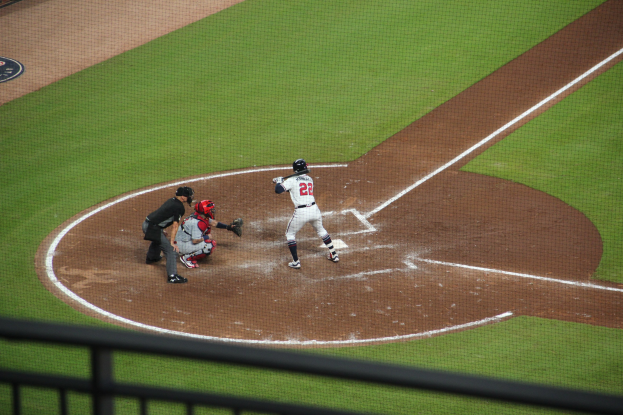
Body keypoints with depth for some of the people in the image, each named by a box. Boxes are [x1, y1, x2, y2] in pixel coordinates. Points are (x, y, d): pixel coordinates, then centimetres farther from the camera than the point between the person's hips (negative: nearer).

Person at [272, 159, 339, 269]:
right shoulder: (310, 180, 13)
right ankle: (334, 254, 34)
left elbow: (278, 190, -13)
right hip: (314, 209, 5)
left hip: (301, 212, -5)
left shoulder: (292, 180, -5)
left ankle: (296, 262, 7)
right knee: (321, 230, 30)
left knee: (290, 234, 15)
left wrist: (279, 182, 7)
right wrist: (283, 182, 25)